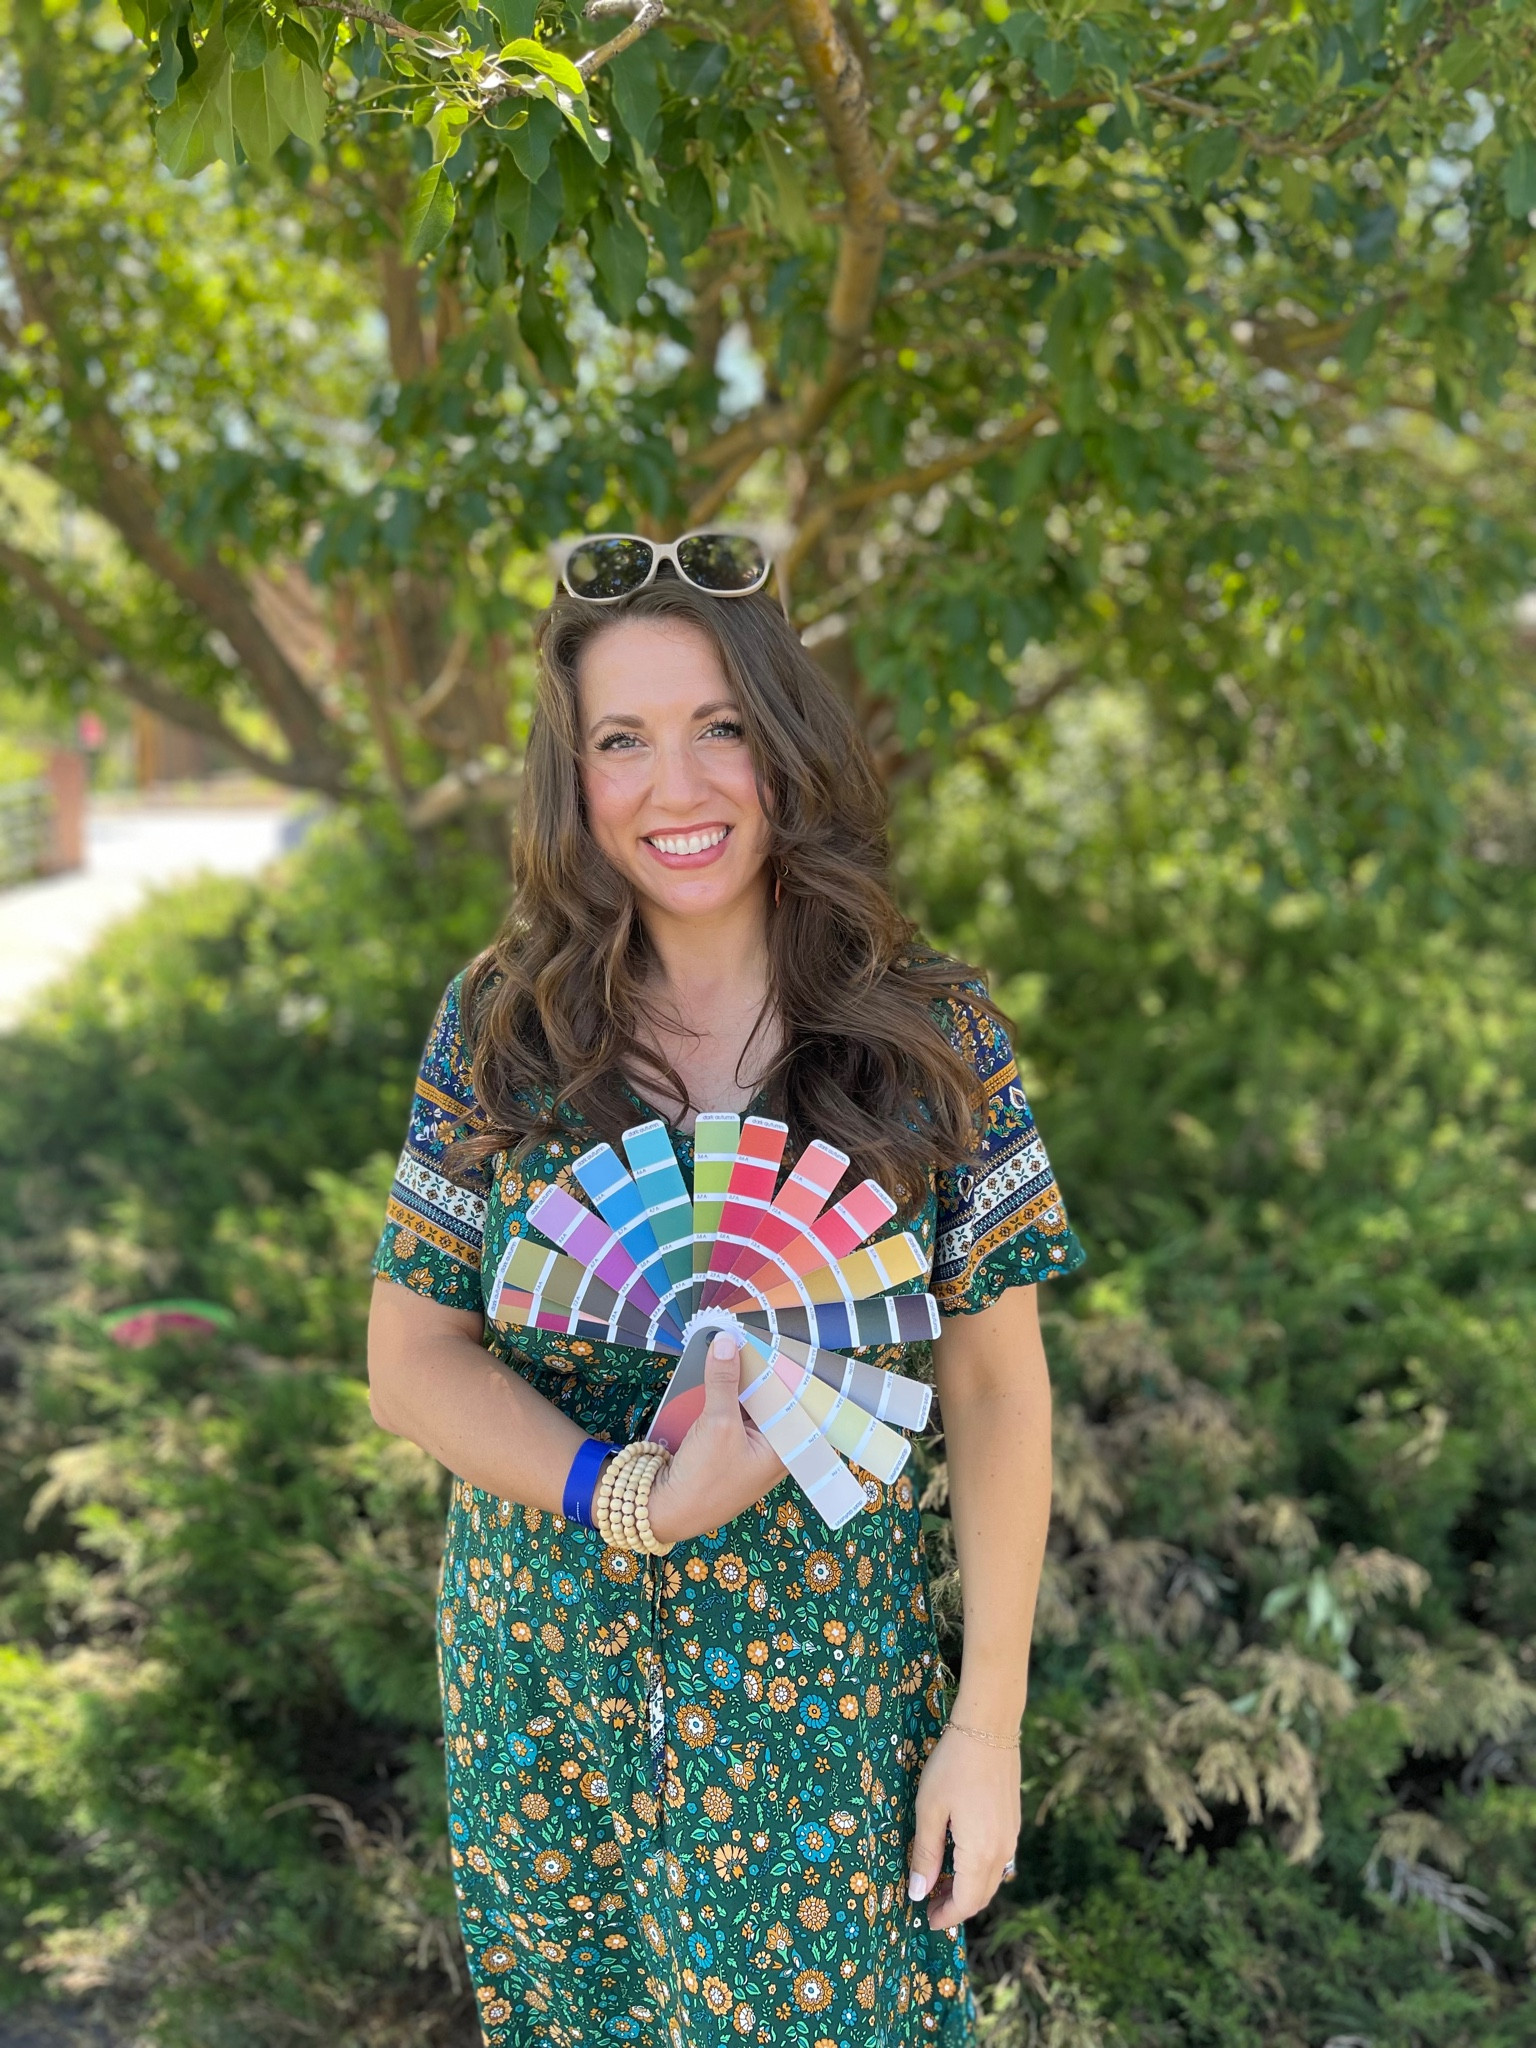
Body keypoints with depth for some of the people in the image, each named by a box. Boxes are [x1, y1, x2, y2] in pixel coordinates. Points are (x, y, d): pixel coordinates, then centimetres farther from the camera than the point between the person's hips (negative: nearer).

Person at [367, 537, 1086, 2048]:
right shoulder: (498, 1020, -5)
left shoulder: (931, 1032, -8)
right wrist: (627, 1500, -21)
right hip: (539, 1685, 2)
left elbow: (994, 1385, -5)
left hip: (822, 1686, -1)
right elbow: (412, 1358, -4)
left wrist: (988, 1725, -6)